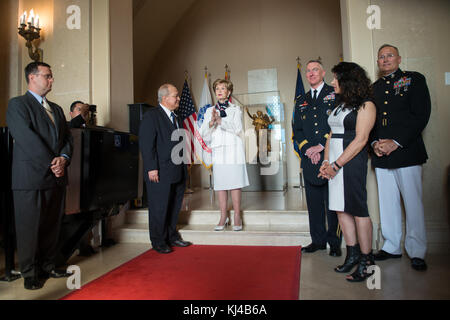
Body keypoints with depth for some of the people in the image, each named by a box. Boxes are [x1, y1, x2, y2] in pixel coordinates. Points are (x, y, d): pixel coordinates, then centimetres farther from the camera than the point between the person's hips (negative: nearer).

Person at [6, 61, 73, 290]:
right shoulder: (17, 104, -2)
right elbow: (26, 138, -14)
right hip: (30, 178, -6)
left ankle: (48, 266, 25)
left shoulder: (56, 109, 19)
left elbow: (67, 138, 13)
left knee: (52, 226, 12)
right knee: (29, 228, 4)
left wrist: (63, 158, -6)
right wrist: (51, 164, -15)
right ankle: (30, 273, 17)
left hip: (56, 177, 6)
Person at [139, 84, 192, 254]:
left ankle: (172, 236, 32)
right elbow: (146, 144, -14)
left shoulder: (175, 117, 17)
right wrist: (152, 168, -19)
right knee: (159, 208, 3)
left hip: (178, 172, 8)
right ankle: (158, 242, 18)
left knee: (175, 206, 16)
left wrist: (184, 165, 15)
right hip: (160, 173, -8)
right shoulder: (151, 115, -8)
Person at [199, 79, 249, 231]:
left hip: (234, 150, -2)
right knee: (220, 184, 2)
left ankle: (237, 216, 6)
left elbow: (237, 128, -6)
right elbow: (204, 135, 7)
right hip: (218, 151, 2)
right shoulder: (210, 111, 15)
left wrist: (220, 120, -17)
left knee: (235, 183, -3)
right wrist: (211, 122, -11)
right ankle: (223, 217, 11)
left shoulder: (236, 109, 9)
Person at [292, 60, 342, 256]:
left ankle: (334, 242, 11)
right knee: (314, 202, 8)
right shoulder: (301, 101, 19)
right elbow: (296, 130, 13)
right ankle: (318, 240, 18)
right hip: (310, 159, 4)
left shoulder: (335, 94, 5)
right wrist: (308, 149, -3)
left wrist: (321, 146, -12)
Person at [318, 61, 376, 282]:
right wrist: (326, 161, 3)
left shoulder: (365, 105, -5)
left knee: (358, 208, -4)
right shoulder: (339, 105, 18)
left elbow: (360, 139, -13)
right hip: (335, 162, 8)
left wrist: (336, 165, -15)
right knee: (341, 208, 8)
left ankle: (366, 260, 8)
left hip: (352, 160, -7)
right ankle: (352, 254, 19)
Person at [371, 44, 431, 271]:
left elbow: (421, 114, -6)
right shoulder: (373, 88, 17)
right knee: (387, 203, 9)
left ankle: (417, 252, 12)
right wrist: (374, 143, -3)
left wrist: (396, 142, -14)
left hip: (407, 152, -4)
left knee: (413, 203, -1)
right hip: (381, 155, 4)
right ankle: (392, 247, 21)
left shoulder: (414, 80, 5)